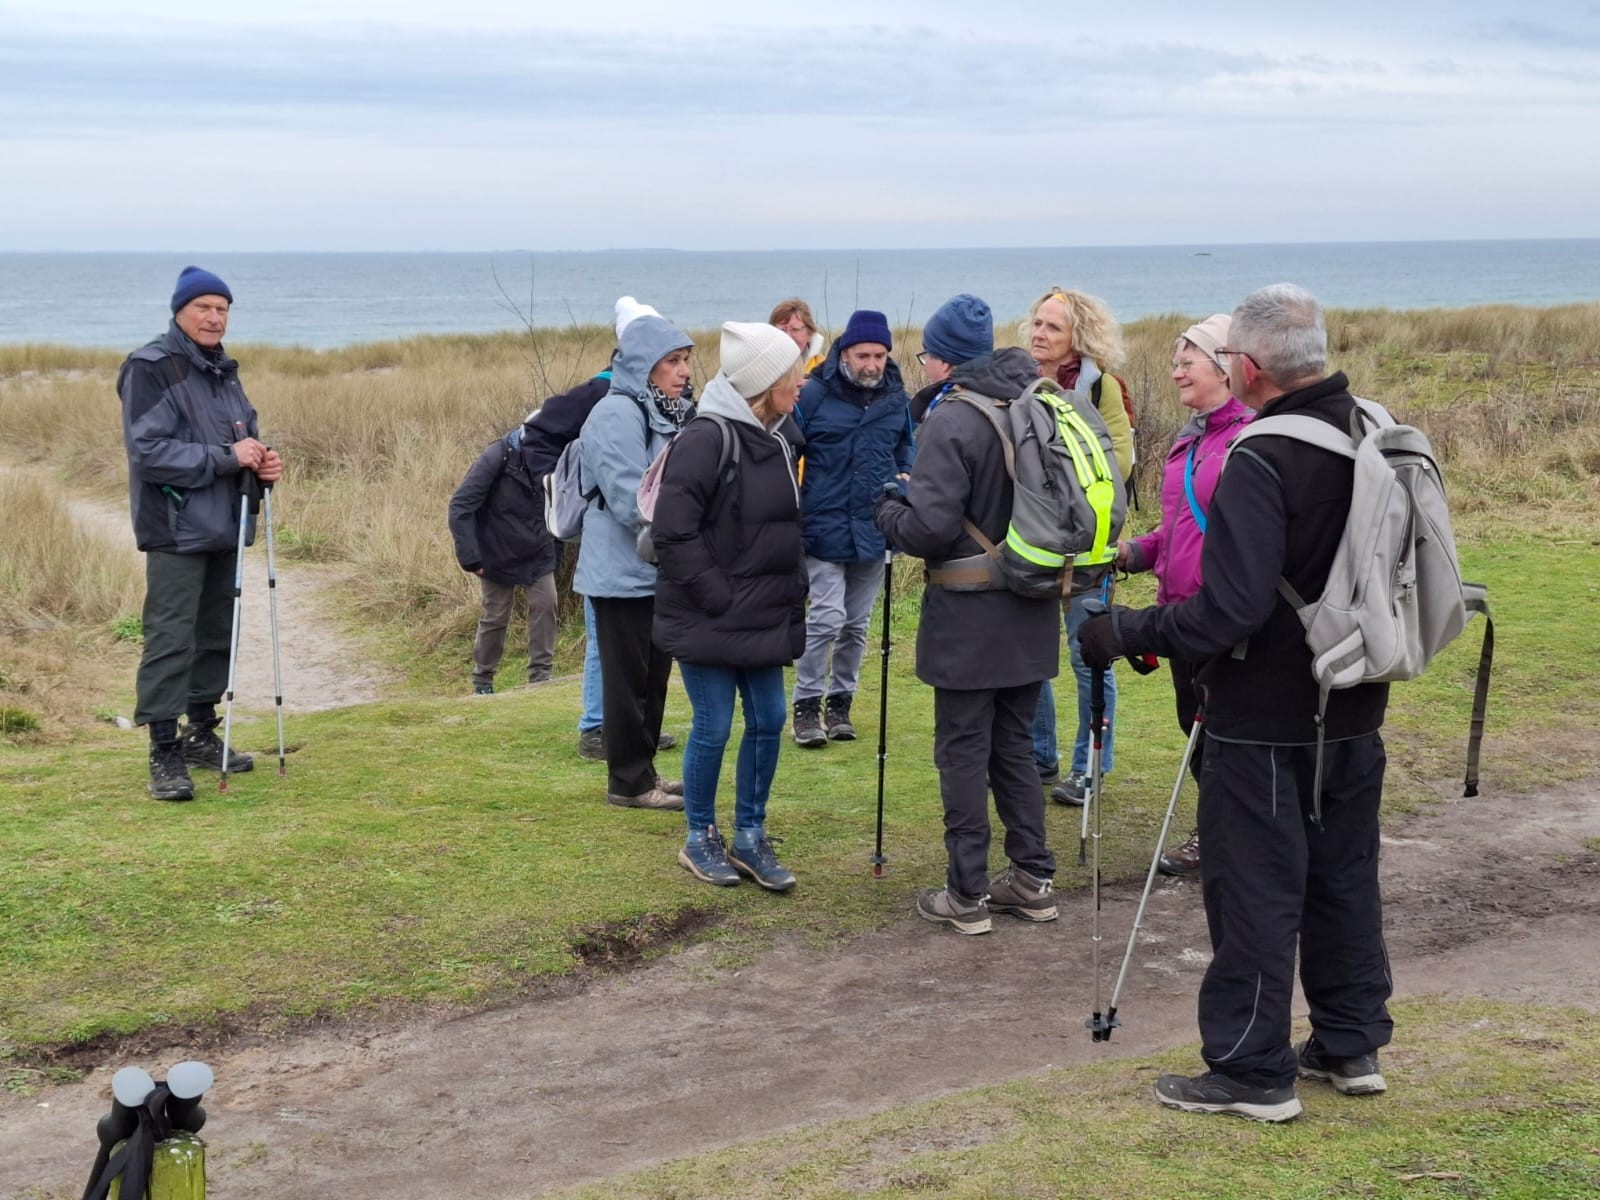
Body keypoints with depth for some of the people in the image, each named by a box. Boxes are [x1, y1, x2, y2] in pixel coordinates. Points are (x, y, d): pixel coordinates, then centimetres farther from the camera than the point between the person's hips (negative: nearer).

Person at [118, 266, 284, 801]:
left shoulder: (223, 370, 14)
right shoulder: (151, 368, -11)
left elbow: (244, 433, 23)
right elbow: (148, 451, -18)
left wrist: (262, 460, -1)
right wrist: (226, 457, -21)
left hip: (223, 528, 8)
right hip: (176, 531, -8)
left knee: (217, 634, 14)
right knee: (170, 640, -9)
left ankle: (201, 734, 27)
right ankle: (164, 754, -6)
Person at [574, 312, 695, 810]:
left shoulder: (673, 414, 13)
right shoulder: (617, 415, -16)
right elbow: (630, 499, -22)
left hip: (660, 571, 9)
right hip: (623, 571, -9)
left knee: (654, 673, 15)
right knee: (628, 677, 0)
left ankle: (642, 768, 25)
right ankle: (628, 782, 8)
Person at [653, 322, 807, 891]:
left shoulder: (777, 439, 9)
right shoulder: (707, 439, -18)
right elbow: (673, 533, -21)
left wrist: (791, 596, 10)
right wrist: (720, 598, -18)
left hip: (764, 619, 8)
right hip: (708, 622, -8)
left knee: (769, 721, 8)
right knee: (713, 727, 1)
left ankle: (750, 838, 22)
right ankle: (700, 840, 19)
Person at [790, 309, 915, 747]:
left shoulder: (897, 398, 5)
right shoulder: (814, 394, -8)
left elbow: (906, 453, 19)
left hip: (874, 531, 5)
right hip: (825, 528, -5)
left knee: (857, 624, 12)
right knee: (826, 618, -10)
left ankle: (840, 702, 25)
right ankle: (806, 705, 3)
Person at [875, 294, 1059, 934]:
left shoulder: (952, 420, -18)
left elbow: (930, 527, -23)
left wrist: (890, 510, -3)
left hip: (969, 620, -7)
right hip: (1031, 617, 7)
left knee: (963, 754, 3)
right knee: (1014, 745, 18)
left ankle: (967, 894, 9)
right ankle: (1033, 879, 23)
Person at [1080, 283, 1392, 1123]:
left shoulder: (1261, 463, -23)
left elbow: (1230, 609, -28)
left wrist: (1127, 633, -17)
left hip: (1264, 720, -8)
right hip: (1353, 710, 8)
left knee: (1254, 892, 3)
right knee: (1343, 877, 19)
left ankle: (1254, 1074, 11)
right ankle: (1351, 1044, 30)